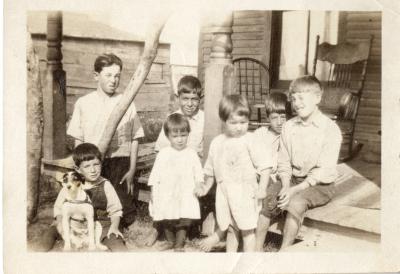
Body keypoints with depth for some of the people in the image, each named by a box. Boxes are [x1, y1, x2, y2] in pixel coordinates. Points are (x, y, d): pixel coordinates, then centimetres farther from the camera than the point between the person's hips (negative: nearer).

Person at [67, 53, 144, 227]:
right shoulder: (83, 103, 4)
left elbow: (134, 139, 3)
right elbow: (78, 141, 8)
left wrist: (132, 170, -1)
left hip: (121, 164, 0)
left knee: (124, 212, 0)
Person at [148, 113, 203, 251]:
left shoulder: (192, 153, 2)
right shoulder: (163, 154, 1)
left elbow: (198, 173, 6)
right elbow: (155, 174, 3)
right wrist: (153, 191, 0)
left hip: (186, 195, 0)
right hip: (166, 195, 1)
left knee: (184, 222, 1)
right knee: (167, 222, 13)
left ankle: (179, 245, 20)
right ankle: (170, 241, 36)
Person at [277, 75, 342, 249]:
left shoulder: (330, 129, -12)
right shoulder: (288, 127, 3)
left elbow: (323, 170, -16)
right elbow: (283, 163, 2)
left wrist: (296, 189, -24)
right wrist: (285, 187, -16)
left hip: (320, 185, -5)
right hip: (293, 180, 5)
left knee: (296, 202, -32)